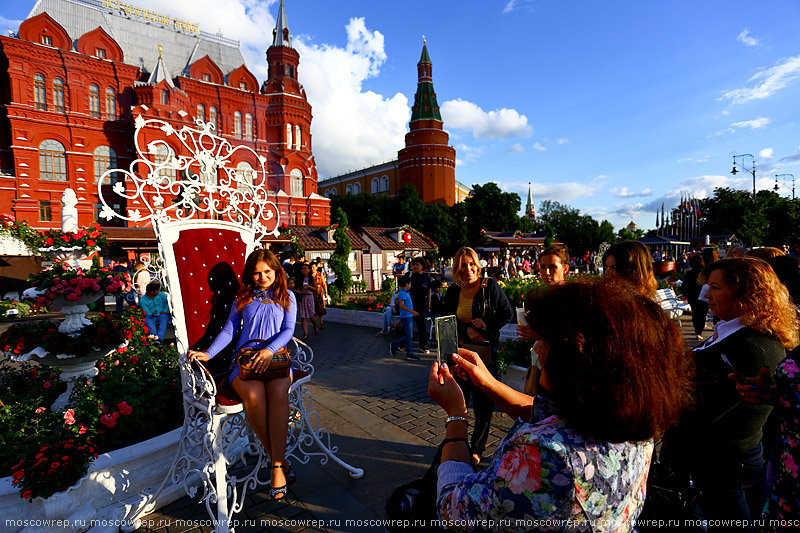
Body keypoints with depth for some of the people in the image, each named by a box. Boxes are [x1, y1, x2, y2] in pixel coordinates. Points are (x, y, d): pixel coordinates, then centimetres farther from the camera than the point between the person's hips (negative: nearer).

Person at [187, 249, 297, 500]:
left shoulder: (286, 297, 14)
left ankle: (277, 465, -23)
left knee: (278, 392, -33)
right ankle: (279, 460, -14)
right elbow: (229, 330, 13)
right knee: (254, 396, -32)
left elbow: (288, 329, 3)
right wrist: (208, 354, -2)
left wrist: (270, 350, -14)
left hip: (276, 357, 0)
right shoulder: (243, 298, 18)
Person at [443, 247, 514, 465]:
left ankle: (477, 447, 27)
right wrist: (467, 330, -14)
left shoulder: (490, 286, -3)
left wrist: (486, 324, -14)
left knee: (483, 402, 7)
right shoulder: (453, 292, 6)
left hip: (485, 352, -3)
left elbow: (508, 314, -1)